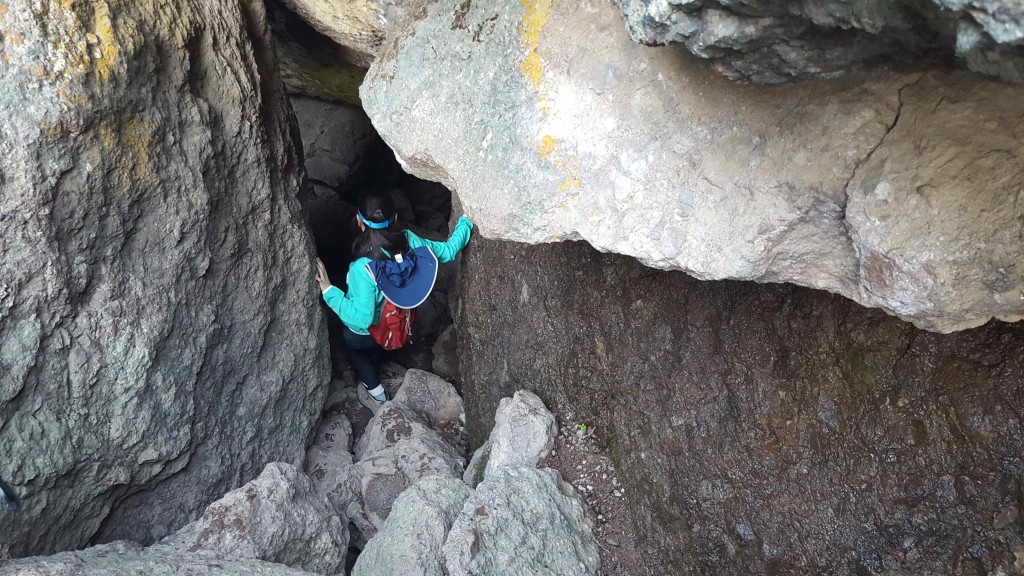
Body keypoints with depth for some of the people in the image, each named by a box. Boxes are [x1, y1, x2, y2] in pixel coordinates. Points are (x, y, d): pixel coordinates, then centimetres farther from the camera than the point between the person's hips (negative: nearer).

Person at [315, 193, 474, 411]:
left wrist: (329, 291, -37)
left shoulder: (363, 269, -43)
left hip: (366, 332, -5)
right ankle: (371, 376, 66)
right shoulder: (410, 242, -28)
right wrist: (467, 220, -1)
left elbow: (360, 319, -38)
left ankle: (377, 395, 38)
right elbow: (448, 251, -13)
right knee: (377, 350, 39)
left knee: (351, 345, 33)